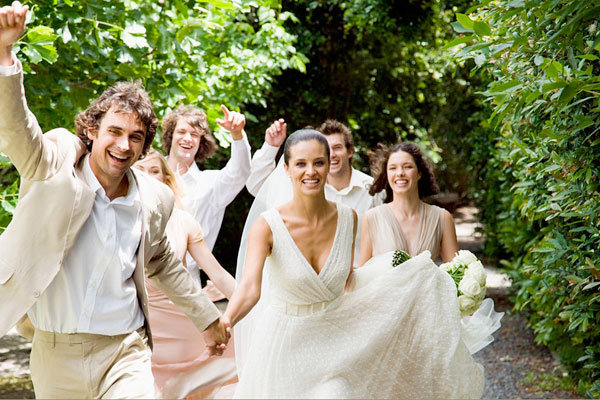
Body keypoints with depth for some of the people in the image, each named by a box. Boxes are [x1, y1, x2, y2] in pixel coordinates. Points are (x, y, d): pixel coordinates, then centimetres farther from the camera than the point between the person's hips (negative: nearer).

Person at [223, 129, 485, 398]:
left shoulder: (347, 218, -6)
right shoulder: (267, 226, -21)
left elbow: (347, 283, 5)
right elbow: (250, 288, -34)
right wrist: (224, 323, -55)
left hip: (333, 338, 3)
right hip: (282, 343, -3)